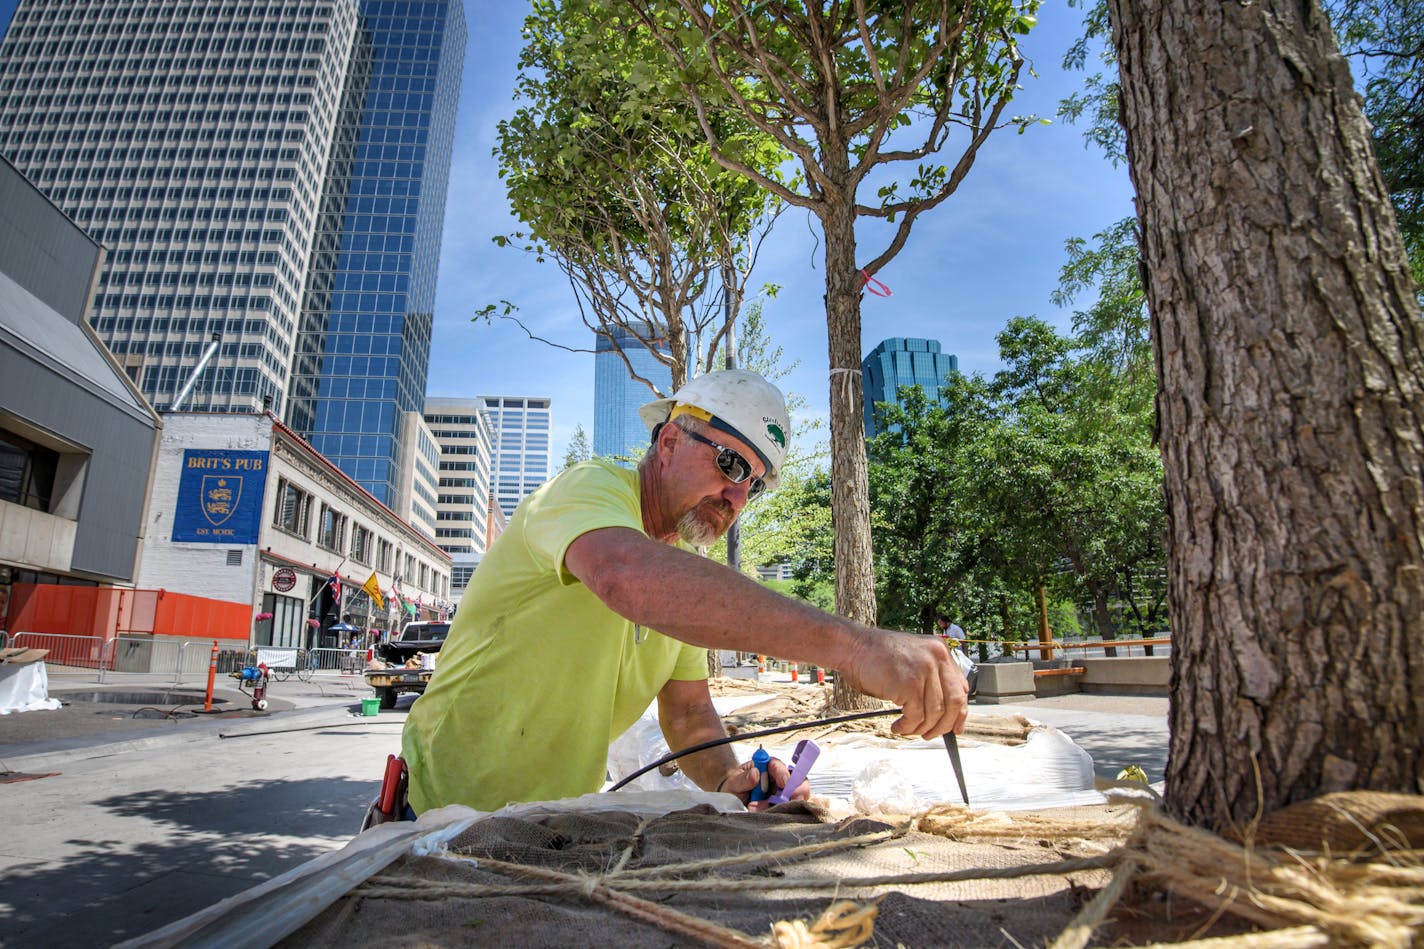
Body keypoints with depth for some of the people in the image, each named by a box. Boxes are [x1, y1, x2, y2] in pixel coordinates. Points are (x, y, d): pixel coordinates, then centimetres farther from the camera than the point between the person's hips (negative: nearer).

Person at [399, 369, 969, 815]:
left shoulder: (688, 578, 5)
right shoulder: (592, 488, -23)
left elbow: (687, 709, 3)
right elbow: (628, 575, -48)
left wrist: (726, 779, -20)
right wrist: (849, 643, -55)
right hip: (453, 814, -6)